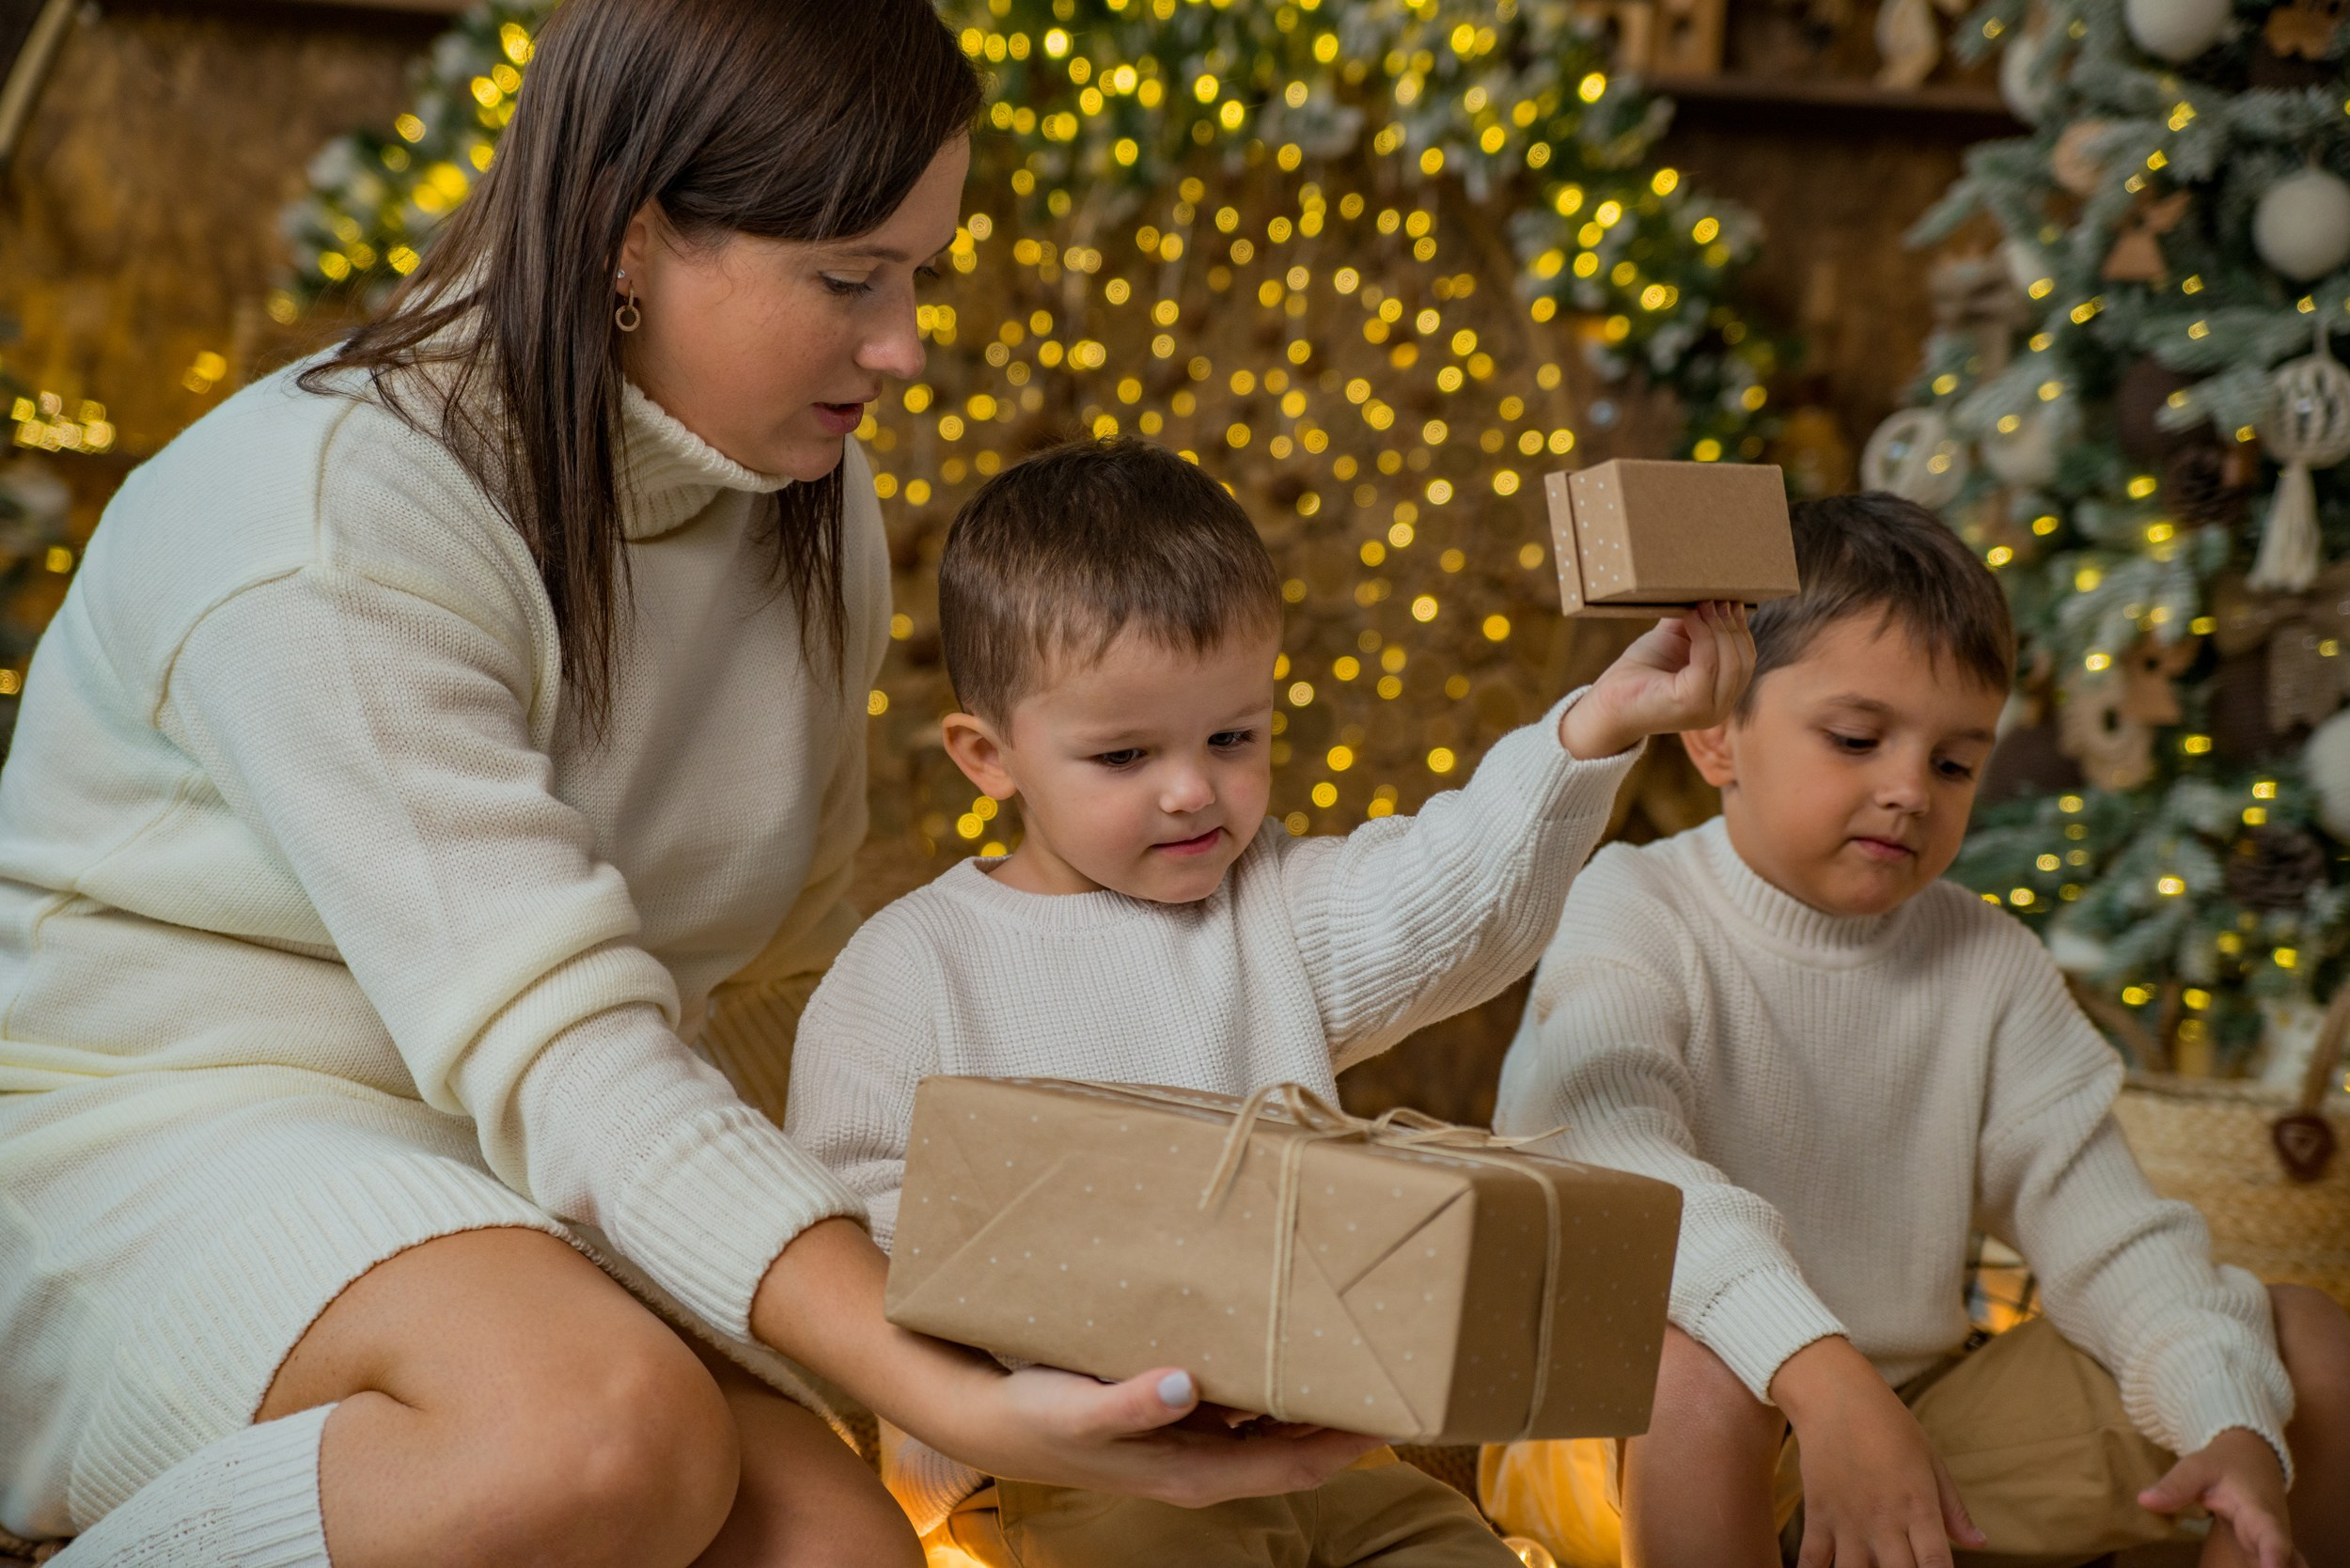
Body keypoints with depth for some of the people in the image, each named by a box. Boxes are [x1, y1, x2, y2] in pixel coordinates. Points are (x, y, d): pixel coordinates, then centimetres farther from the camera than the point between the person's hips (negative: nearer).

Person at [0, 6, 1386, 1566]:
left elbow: (774, 986, 11)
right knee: (610, 1424, -36)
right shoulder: (331, 523, -20)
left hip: (517, 1196, 6)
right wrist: (948, 1390, -39)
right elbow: (552, 1045, -29)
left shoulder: (811, 510, 4)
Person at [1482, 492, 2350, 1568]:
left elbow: (2105, 1232, -2)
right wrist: (1822, 1373, -48)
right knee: (1701, 1363, -41)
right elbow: (1613, 1162, -34)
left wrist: (2235, 1431, -21)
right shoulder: (1631, 915, -14)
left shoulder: (1989, 967, 4)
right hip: (1629, 1441, -5)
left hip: (1916, 1424, 6)